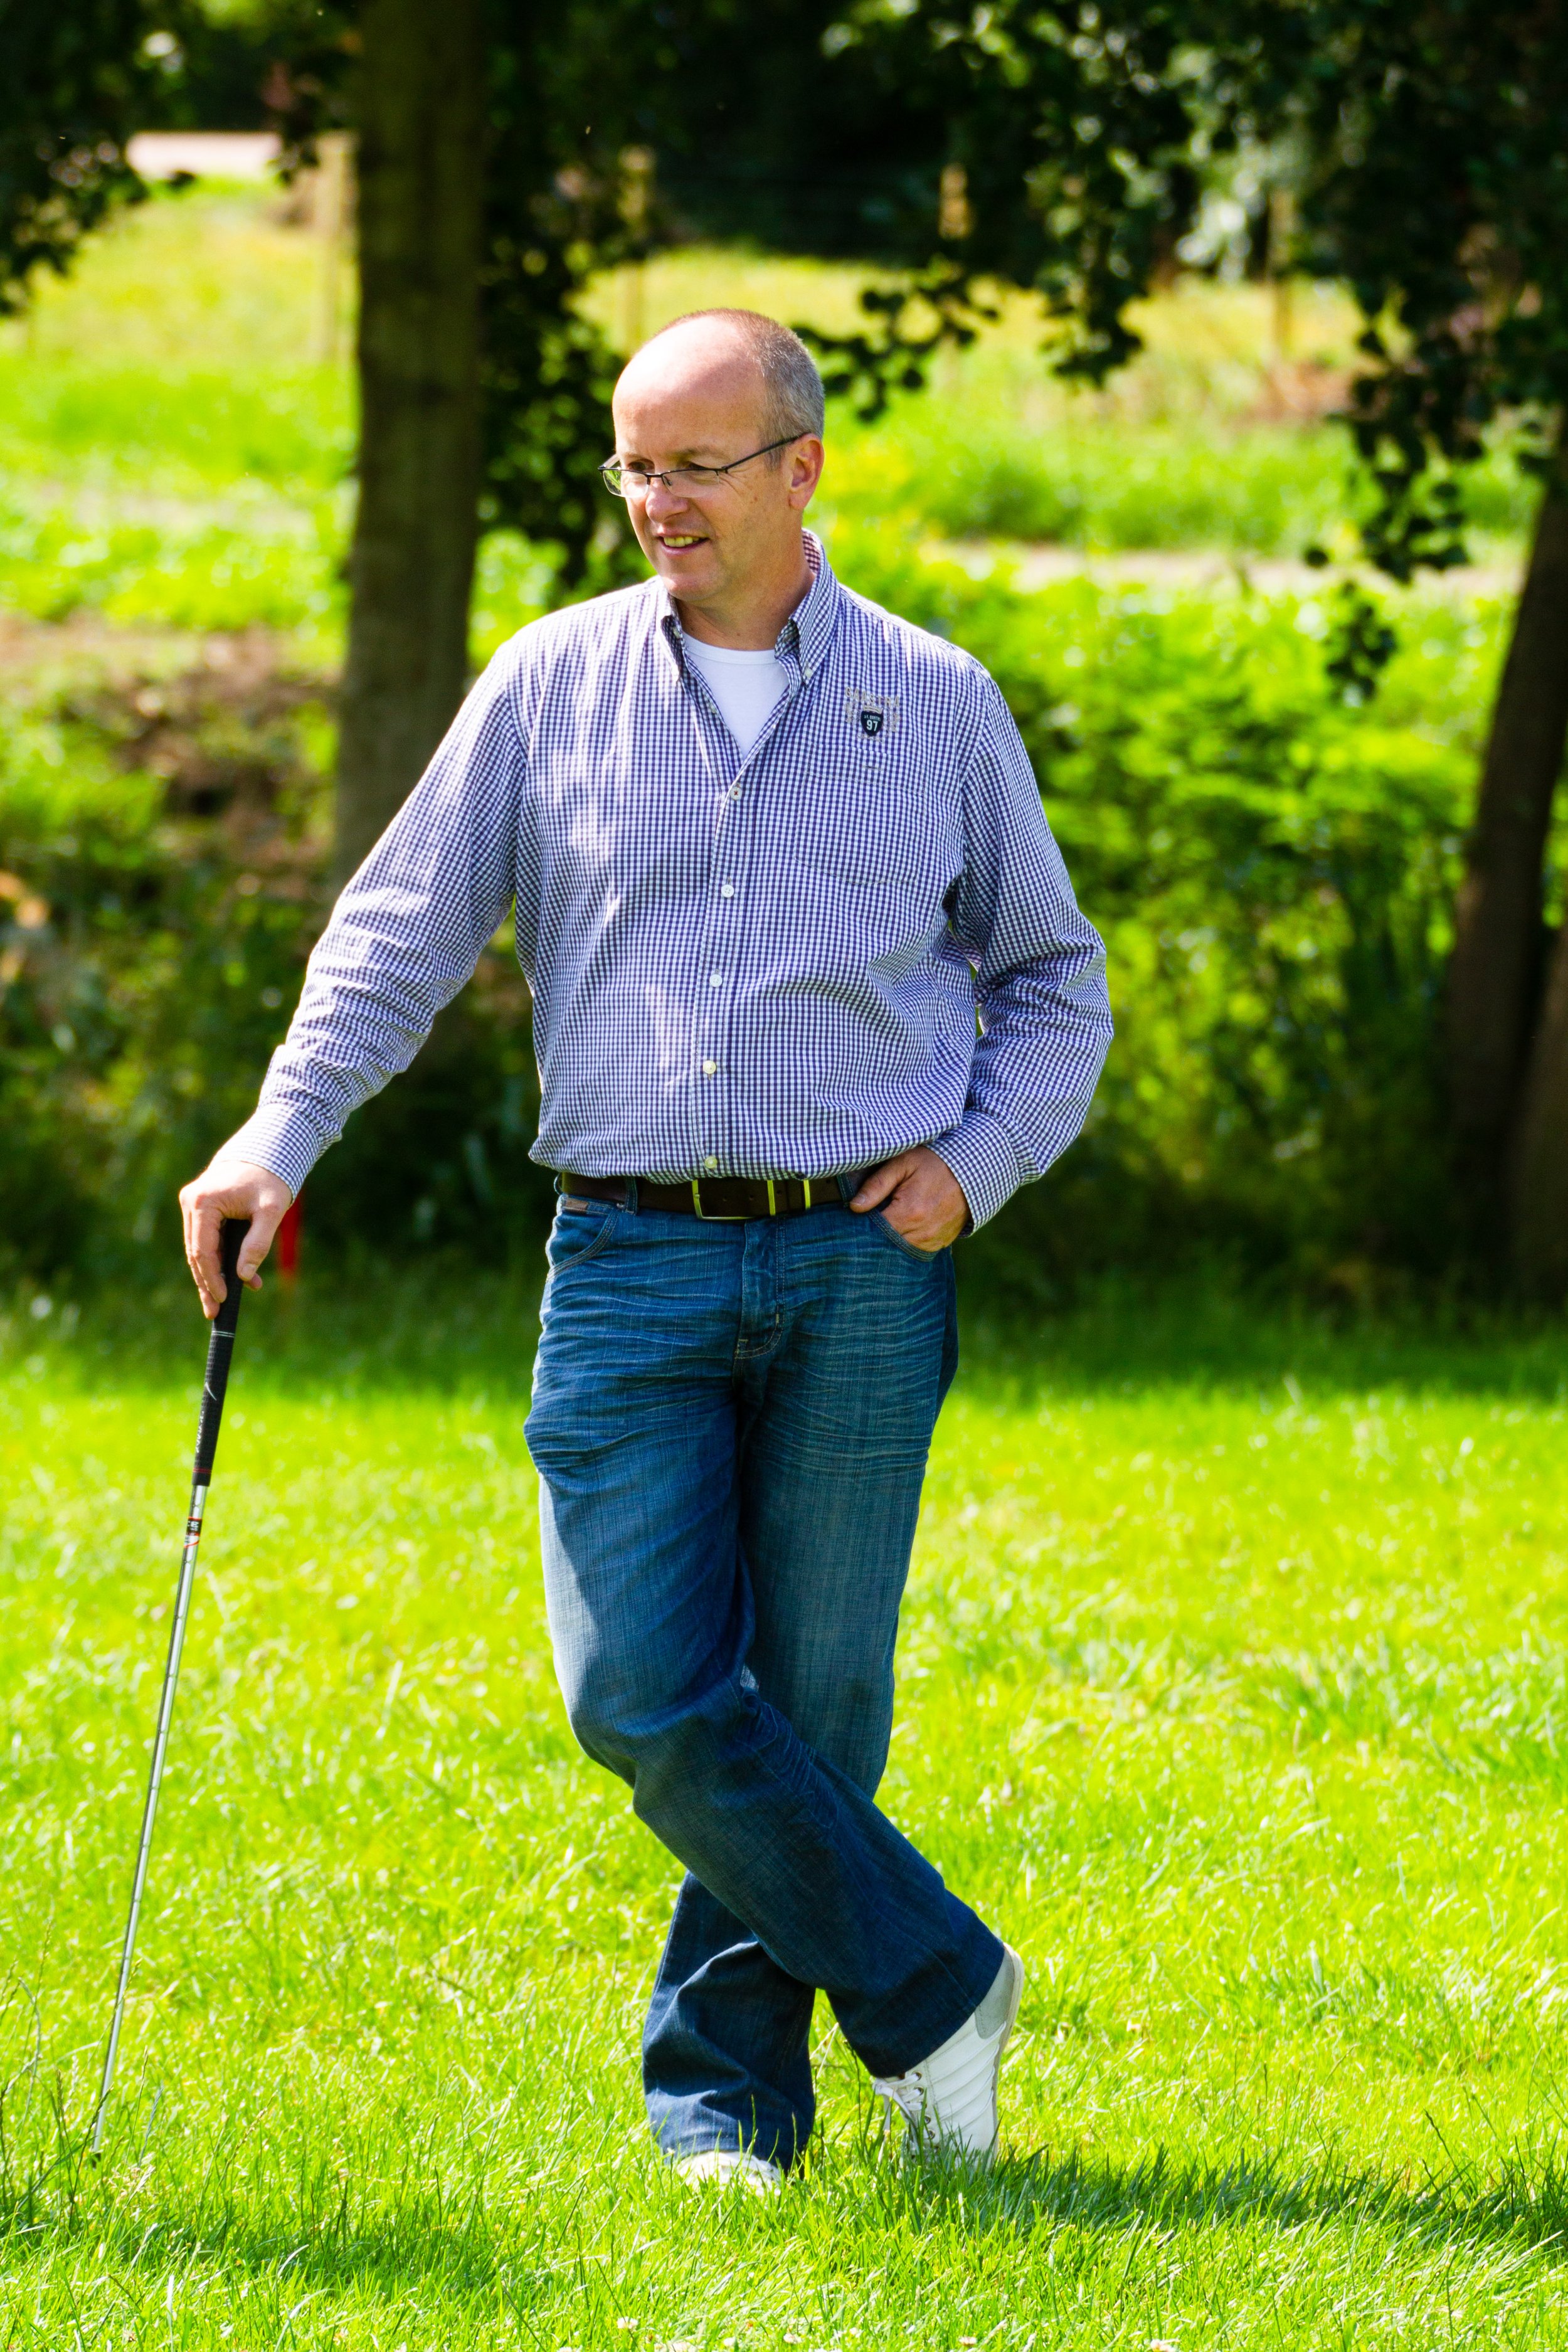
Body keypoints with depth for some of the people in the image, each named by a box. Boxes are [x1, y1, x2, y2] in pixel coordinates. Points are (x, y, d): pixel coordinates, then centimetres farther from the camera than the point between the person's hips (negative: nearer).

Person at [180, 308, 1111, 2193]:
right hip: (633, 1262, 0)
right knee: (645, 1692, -10)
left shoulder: (935, 705, 8)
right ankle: (922, 1983, 4)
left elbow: (1053, 979, 17)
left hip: (859, 1275, 0)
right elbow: (405, 925, 5)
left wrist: (976, 1160, 0)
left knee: (810, 1701, 2)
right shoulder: (554, 685, 7)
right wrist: (280, 1135, -8)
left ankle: (728, 2088, 15)